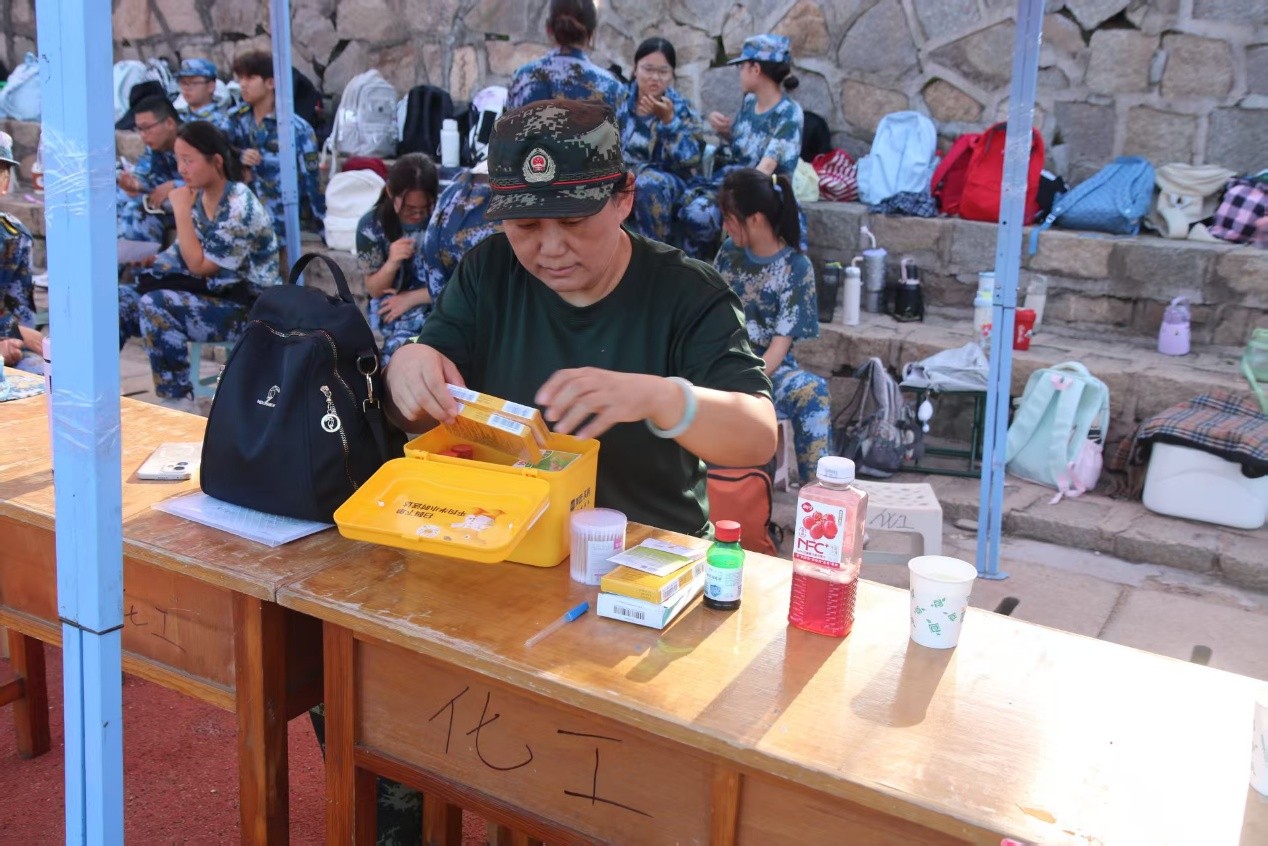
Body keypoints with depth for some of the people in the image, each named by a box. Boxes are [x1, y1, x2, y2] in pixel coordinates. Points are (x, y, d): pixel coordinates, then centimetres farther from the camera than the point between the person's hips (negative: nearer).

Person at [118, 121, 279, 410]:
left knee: (155, 305, -27)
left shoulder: (239, 207, -19)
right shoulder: (199, 195, 4)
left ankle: (178, 400, -17)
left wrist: (181, 211, -13)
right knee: (120, 300, -2)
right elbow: (187, 255, 13)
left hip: (246, 307, -8)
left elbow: (200, 266, -16)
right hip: (210, 291, 8)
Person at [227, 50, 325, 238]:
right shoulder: (236, 119, 6)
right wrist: (239, 157, -13)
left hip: (280, 223, -4)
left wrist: (324, 228, -8)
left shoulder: (296, 129, -8)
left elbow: (312, 180, -7)